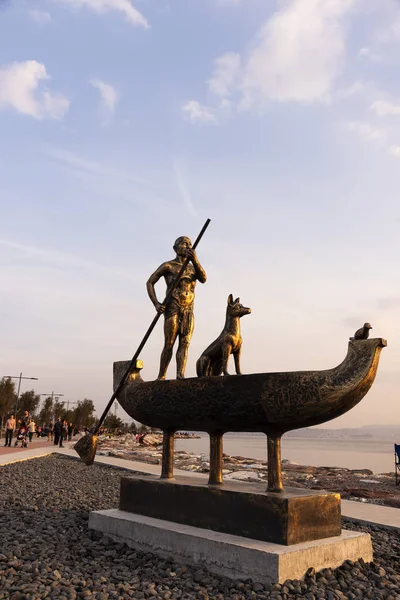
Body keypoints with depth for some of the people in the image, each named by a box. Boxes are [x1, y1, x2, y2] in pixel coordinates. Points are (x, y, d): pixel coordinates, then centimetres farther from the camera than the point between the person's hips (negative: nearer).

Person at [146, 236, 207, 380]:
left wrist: (195, 260, -19)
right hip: (172, 310, -4)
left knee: (185, 343, -4)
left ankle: (180, 376, -7)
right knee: (169, 345, -6)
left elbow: (203, 279, -5)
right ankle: (161, 376, 2)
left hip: (189, 312, 5)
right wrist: (156, 303, -10)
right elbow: (150, 282, 2)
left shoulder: (193, 268, 16)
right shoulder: (168, 266, 3)